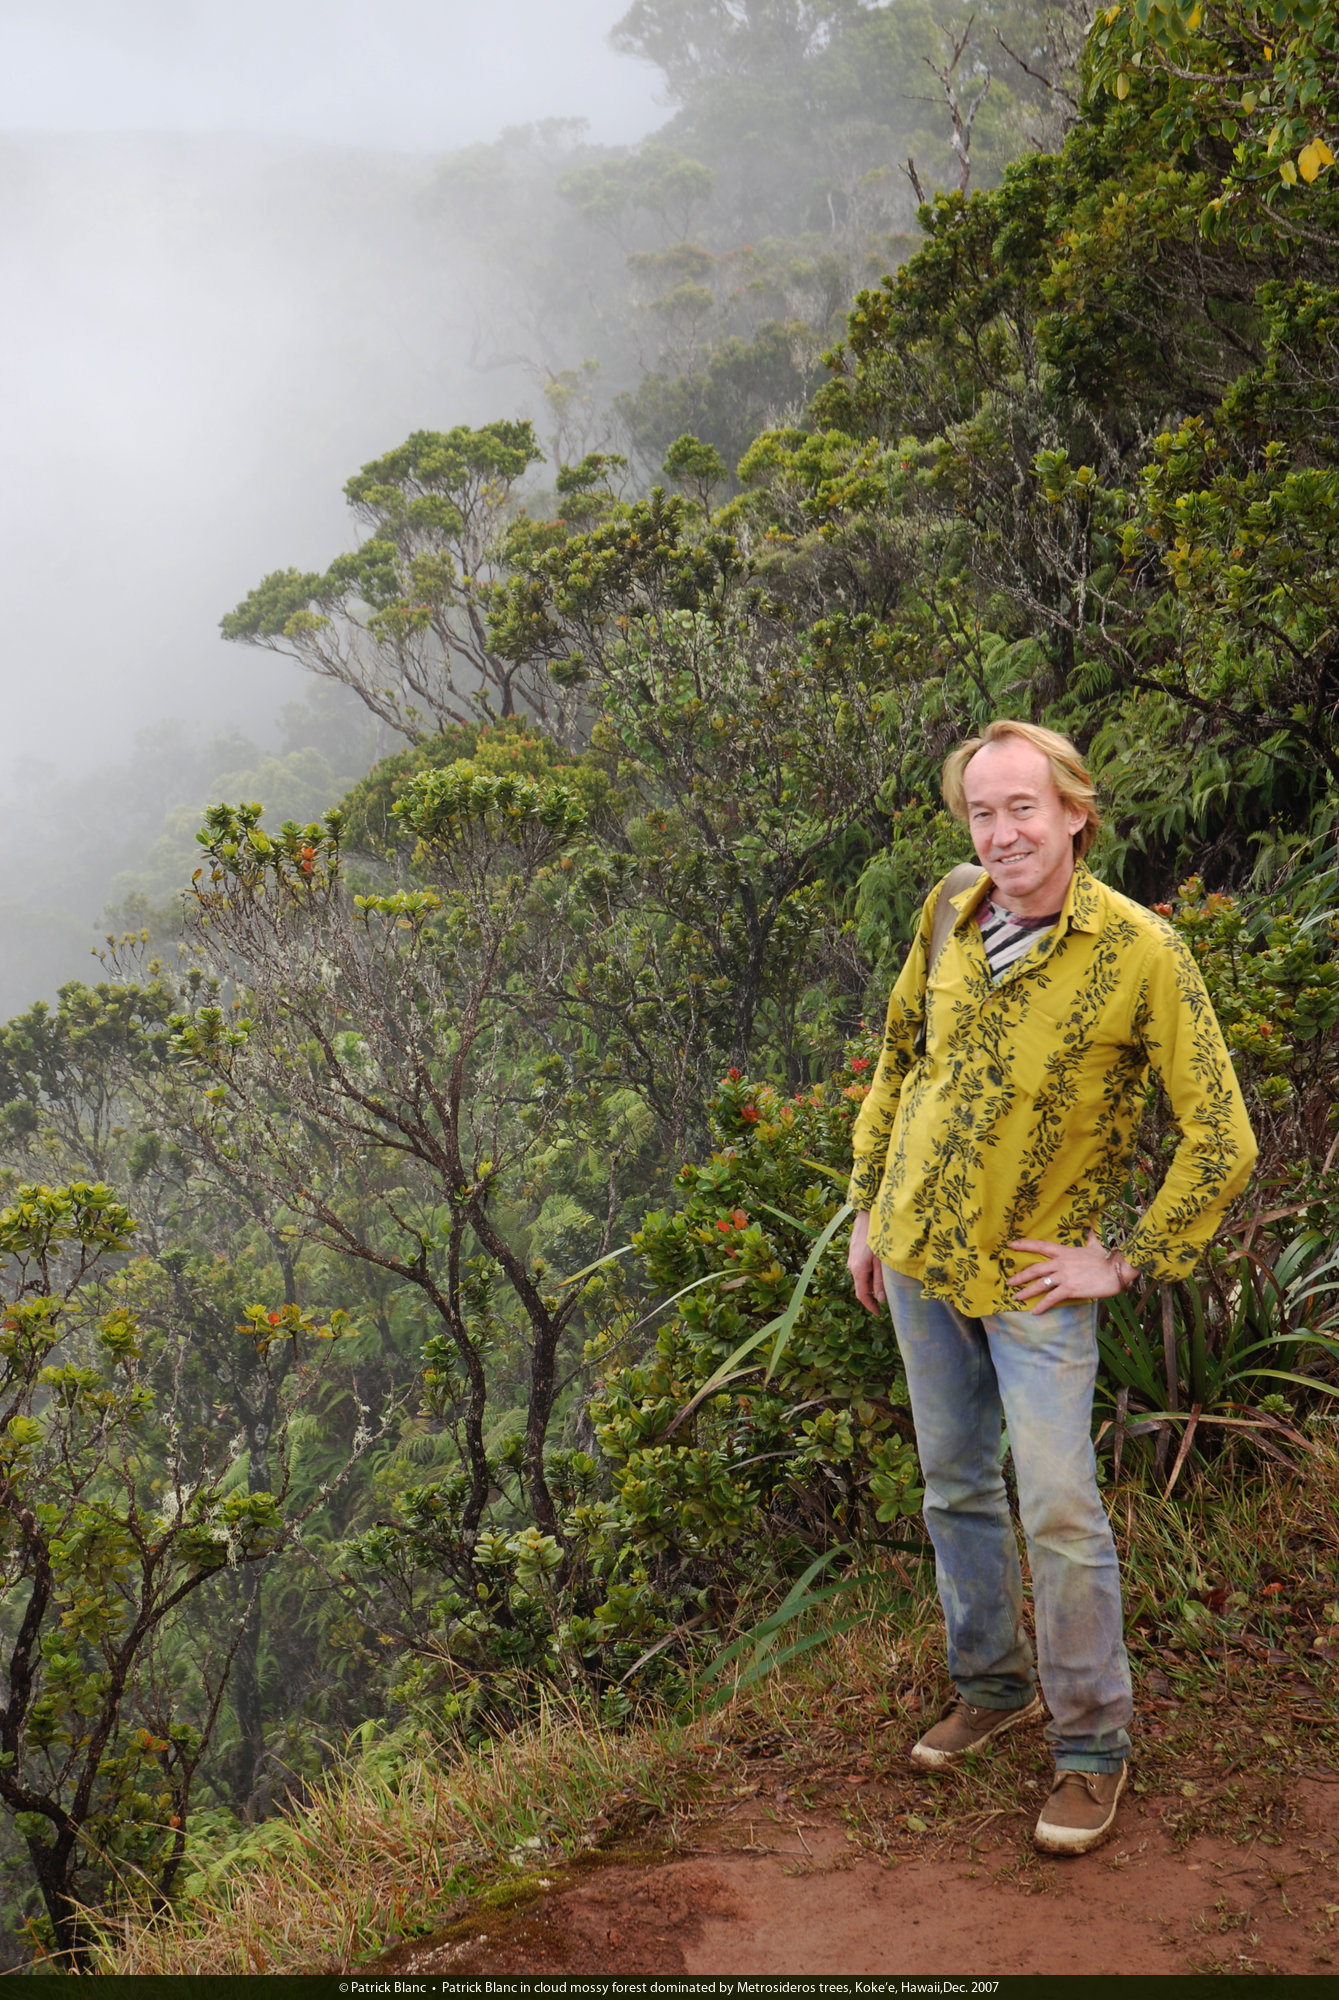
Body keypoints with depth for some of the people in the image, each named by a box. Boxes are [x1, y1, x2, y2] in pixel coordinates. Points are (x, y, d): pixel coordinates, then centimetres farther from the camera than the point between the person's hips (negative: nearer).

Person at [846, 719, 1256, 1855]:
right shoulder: (949, 918, -3)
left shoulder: (1142, 952, -19)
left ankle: (1093, 1743, 14)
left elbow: (1221, 1138, -14)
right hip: (918, 1252, 5)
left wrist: (1131, 1264, -12)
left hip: (1034, 1276, -5)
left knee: (1060, 1511, -5)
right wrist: (869, 1205, 13)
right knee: (956, 1486, 16)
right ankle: (992, 1687, 34)